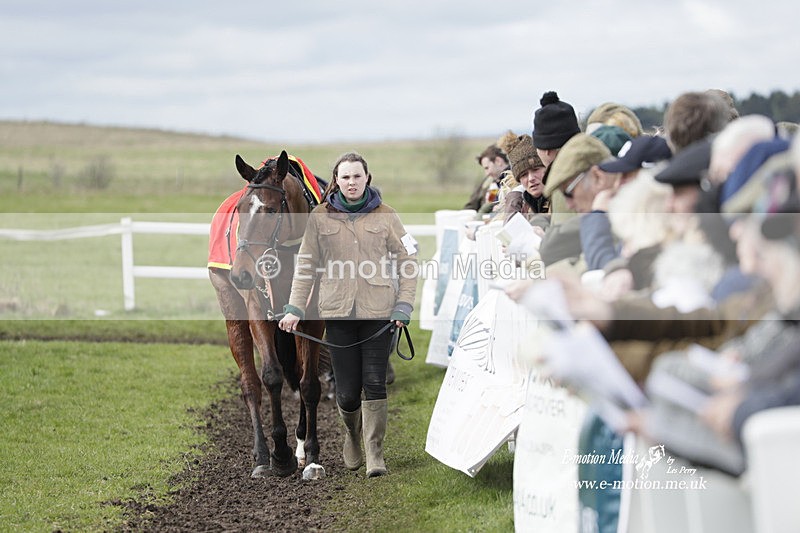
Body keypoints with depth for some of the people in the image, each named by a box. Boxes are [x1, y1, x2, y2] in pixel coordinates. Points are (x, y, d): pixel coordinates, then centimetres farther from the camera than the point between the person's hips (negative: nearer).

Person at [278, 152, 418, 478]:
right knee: (347, 391, 1)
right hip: (338, 312, 1)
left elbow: (407, 261, 7)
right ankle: (353, 433, 32)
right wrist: (295, 309, 0)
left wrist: (404, 306, -2)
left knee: (374, 383, -6)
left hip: (378, 311, 0)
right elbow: (307, 266, 8)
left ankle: (374, 452, 4)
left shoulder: (384, 216, 5)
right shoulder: (320, 217, 6)